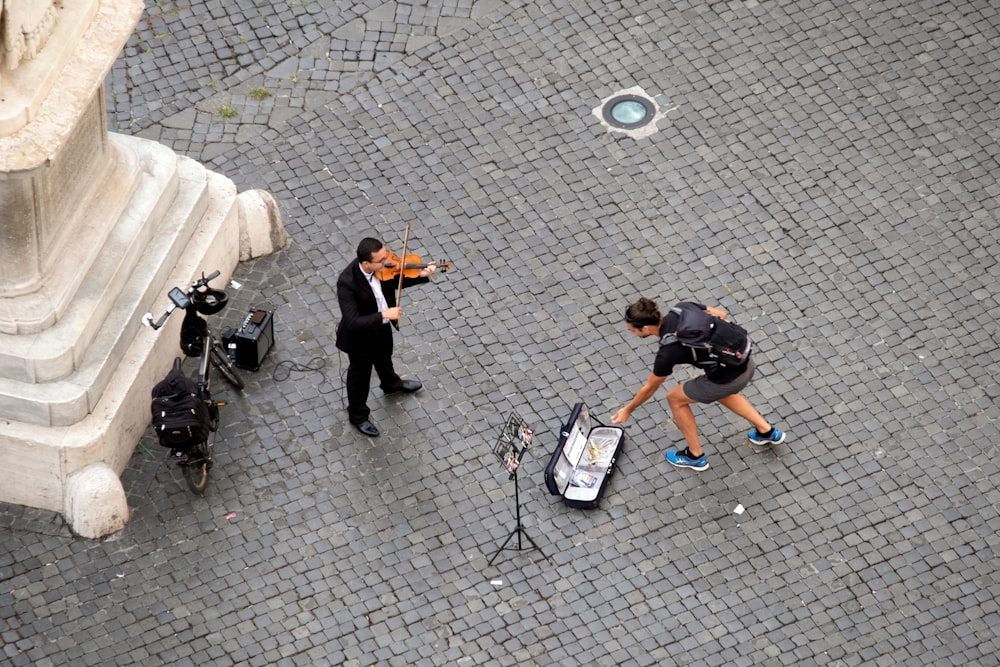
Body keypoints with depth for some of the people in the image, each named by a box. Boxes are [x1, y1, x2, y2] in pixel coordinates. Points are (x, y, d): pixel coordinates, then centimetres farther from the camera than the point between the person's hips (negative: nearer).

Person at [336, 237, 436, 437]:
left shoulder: (381, 266, -21)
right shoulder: (347, 283, -41)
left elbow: (395, 282, -2)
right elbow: (352, 322, -42)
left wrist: (421, 276, -17)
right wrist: (384, 314, -46)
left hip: (381, 326, 6)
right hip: (360, 336, -6)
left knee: (384, 358, 36)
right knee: (360, 374, 19)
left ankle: (391, 384, 67)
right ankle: (358, 415, 45)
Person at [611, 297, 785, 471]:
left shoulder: (668, 352, -16)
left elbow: (649, 388, 1)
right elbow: (721, 315, 11)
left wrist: (628, 410, 17)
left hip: (729, 378, -7)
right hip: (746, 361, 7)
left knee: (675, 398, 16)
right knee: (720, 392, 39)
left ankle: (695, 456, 30)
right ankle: (767, 431, 45)